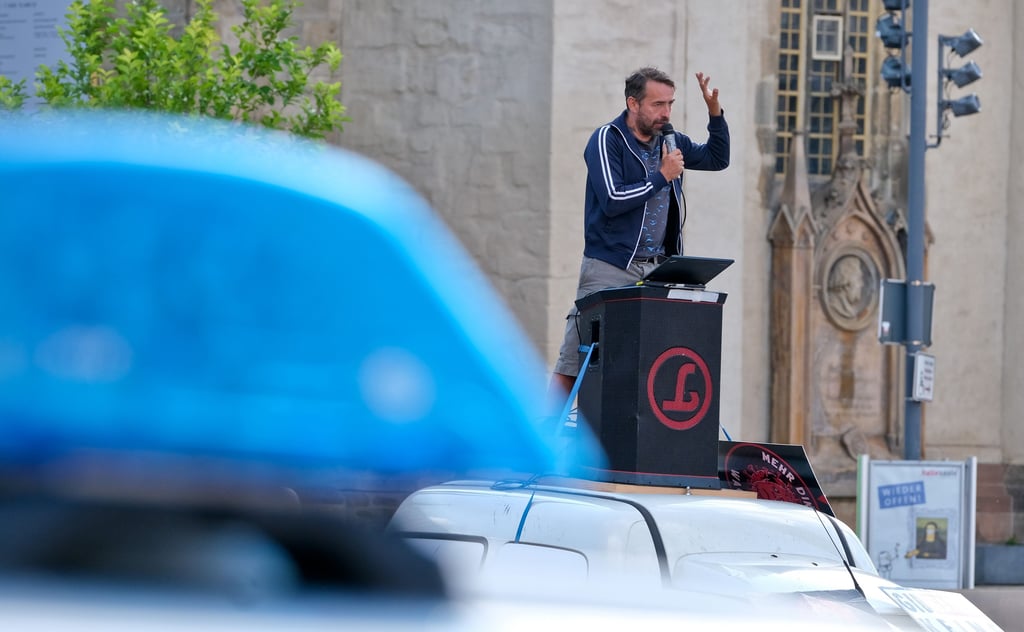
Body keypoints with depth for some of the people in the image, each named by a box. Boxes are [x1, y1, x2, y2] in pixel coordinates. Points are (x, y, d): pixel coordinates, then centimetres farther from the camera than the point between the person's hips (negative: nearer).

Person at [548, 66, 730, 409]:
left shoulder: (670, 142, 12)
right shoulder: (607, 140, -7)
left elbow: (717, 159, 26)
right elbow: (612, 200, -18)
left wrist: (715, 112, 10)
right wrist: (662, 177, -12)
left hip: (658, 269, 5)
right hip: (610, 268, -5)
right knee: (572, 365, -7)